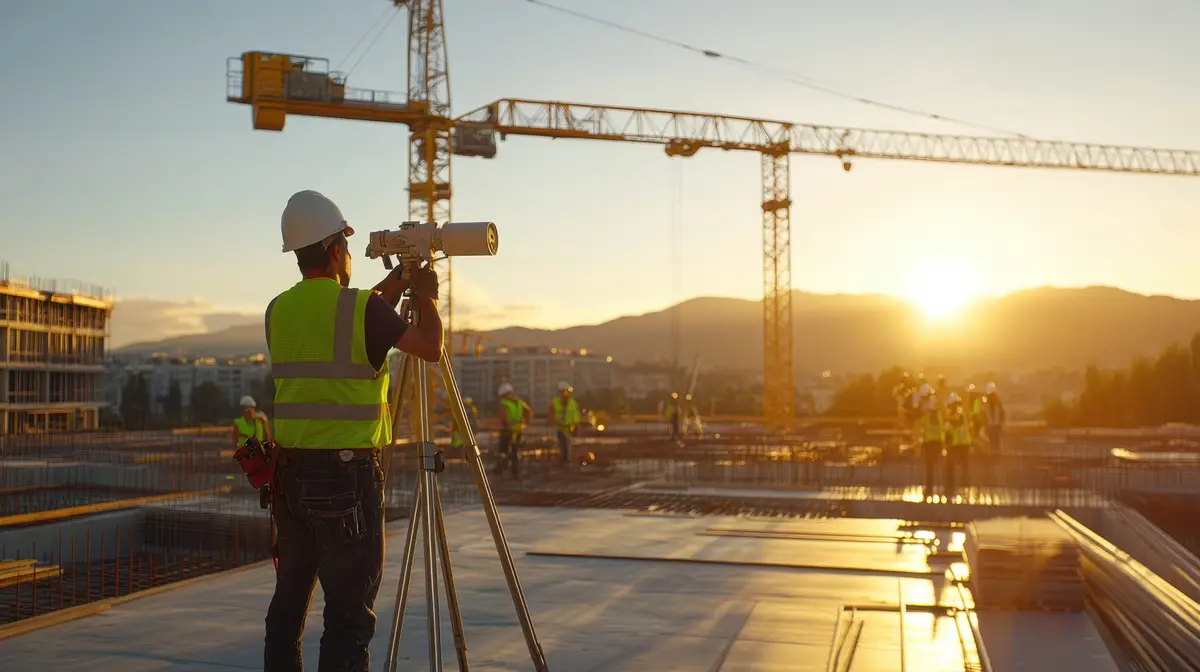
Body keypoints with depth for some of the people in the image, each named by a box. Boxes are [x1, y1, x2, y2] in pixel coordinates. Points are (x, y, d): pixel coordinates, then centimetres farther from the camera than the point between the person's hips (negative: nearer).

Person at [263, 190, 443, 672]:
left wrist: (394, 285, 27)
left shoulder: (278, 311, 8)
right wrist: (426, 297, 11)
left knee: (288, 604, 15)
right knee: (349, 615, -1)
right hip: (348, 475, -6)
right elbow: (431, 348, -6)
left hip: (290, 476, 7)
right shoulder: (362, 308, -11)